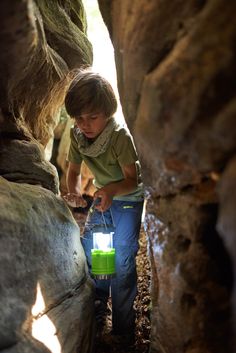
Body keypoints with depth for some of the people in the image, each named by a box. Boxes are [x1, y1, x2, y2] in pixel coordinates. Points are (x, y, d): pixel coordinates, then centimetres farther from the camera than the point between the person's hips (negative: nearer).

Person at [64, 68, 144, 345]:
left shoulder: (120, 136, -30)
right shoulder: (77, 135, -14)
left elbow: (132, 179, -25)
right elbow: (73, 170, -4)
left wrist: (113, 190, -46)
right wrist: (74, 191, -26)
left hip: (128, 198, -5)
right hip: (103, 195, 6)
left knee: (122, 258, -11)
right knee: (88, 247, 0)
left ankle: (123, 328, 3)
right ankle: (97, 306, 25)